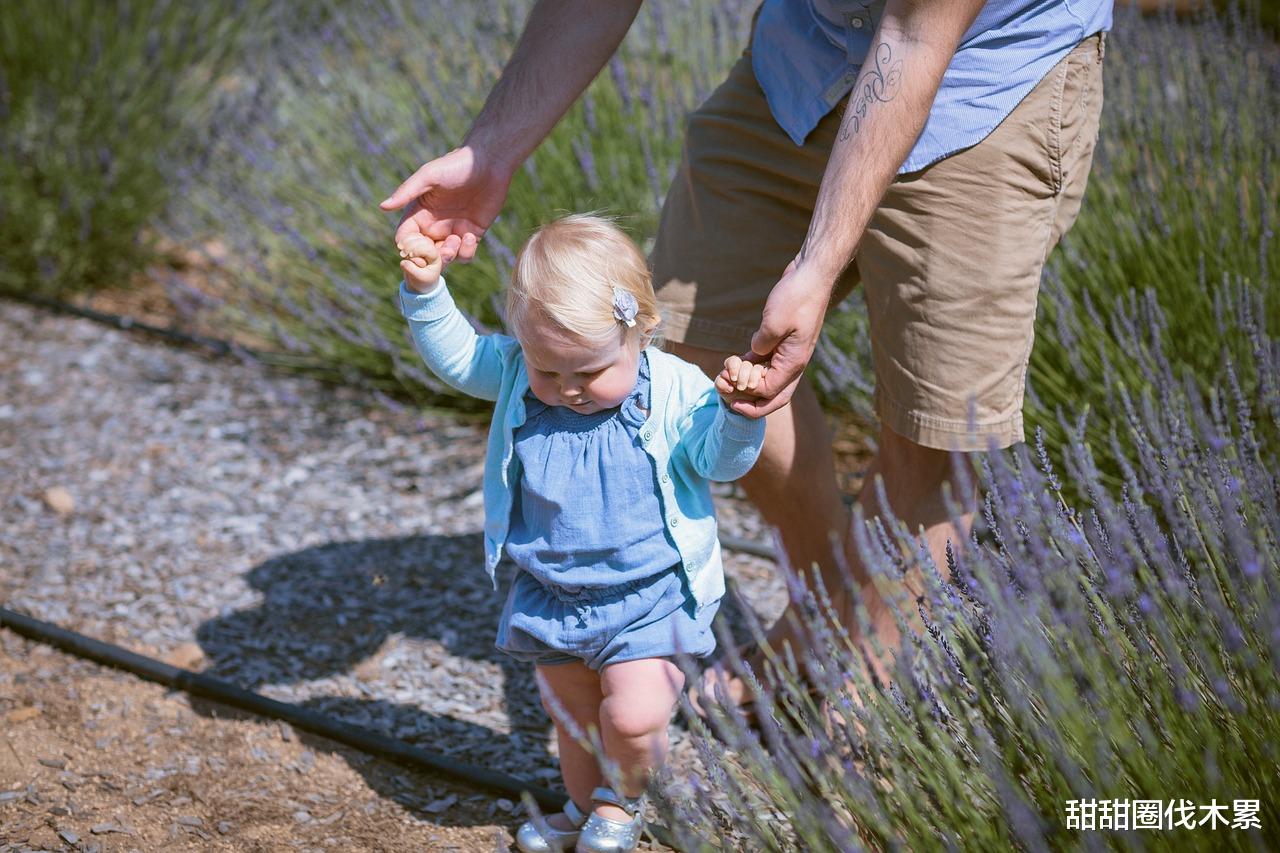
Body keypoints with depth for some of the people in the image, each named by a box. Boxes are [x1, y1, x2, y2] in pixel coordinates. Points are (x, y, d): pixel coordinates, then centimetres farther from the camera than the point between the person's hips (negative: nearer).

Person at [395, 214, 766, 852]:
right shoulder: (516, 373, -7)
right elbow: (455, 354, 2)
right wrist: (425, 291, -13)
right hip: (552, 597, 4)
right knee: (571, 715, 19)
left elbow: (720, 458, -18)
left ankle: (622, 799, 19)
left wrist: (737, 412, -38)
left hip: (650, 599, -4)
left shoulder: (675, 391, -17)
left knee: (632, 717, -14)